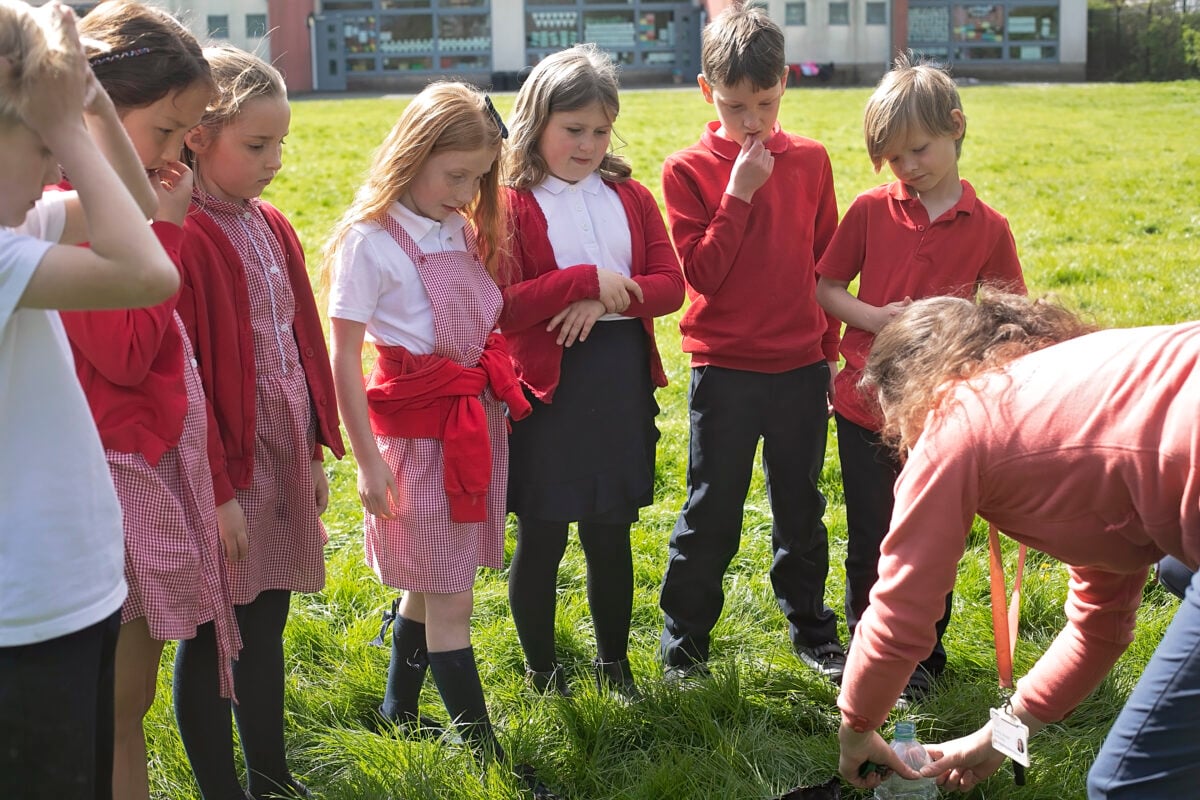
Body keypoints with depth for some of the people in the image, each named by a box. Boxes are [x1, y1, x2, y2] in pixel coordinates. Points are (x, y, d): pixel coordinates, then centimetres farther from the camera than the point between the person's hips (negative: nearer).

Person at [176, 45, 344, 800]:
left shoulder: (271, 226, 8)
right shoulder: (180, 235, -17)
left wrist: (315, 449, 14)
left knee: (267, 626, 18)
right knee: (212, 638, 6)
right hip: (222, 470, -8)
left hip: (282, 461, 8)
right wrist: (214, 490, -17)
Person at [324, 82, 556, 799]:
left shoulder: (462, 231, 9)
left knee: (431, 590, 15)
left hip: (477, 418, 7)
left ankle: (399, 718, 32)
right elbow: (343, 356, -12)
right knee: (450, 604, -1)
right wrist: (368, 458, -13)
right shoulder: (369, 240, -12)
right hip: (418, 430, -7)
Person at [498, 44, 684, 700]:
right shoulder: (510, 204, -6)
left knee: (612, 534, 14)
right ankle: (542, 673, 23)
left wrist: (610, 300, -15)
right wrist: (586, 281, -19)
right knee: (541, 537, 5)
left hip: (623, 382, 4)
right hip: (547, 384, -4)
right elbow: (500, 306, -15)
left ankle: (614, 664, 31)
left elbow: (671, 283, 2)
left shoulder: (630, 197, 9)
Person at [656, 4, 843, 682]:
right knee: (712, 514, 4)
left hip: (802, 364, 3)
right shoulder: (689, 169, -5)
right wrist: (738, 193, -18)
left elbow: (826, 263, 9)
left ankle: (812, 631, 30)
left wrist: (830, 350, 10)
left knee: (801, 508, 15)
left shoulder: (810, 160, 3)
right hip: (725, 367, -3)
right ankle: (684, 645, 18)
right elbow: (702, 272, -13)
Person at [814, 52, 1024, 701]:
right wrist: (878, 319, -13)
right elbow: (825, 288, 3)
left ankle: (922, 659, 29)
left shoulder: (988, 228, -2)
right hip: (866, 405, 0)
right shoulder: (871, 210, -2)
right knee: (869, 544, 9)